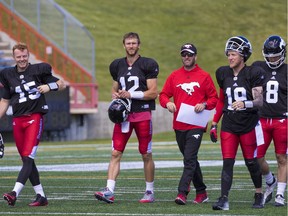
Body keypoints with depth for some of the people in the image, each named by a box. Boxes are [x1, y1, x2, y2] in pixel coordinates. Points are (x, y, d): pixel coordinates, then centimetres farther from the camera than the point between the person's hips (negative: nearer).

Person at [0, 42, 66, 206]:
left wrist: (49, 86, -13)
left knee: (28, 158, -15)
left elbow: (62, 84, 7)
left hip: (35, 117, -5)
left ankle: (15, 193, -25)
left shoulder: (39, 70, 1)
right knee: (27, 161, 5)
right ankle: (41, 196, 12)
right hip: (18, 120, 5)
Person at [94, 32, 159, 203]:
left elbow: (153, 93, -8)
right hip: (123, 114, 4)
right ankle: (110, 191, -11)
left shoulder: (147, 65, -4)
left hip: (142, 114, -4)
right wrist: (115, 95, 1)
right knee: (116, 153, -6)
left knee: (146, 155, 5)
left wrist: (131, 94, -15)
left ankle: (150, 191, 17)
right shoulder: (118, 66, 12)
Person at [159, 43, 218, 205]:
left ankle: (182, 193, -20)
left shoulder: (204, 76, 2)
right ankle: (201, 192, 24)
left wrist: (204, 105, -15)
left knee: (189, 159, -14)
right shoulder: (174, 76, 11)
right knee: (191, 160, 13)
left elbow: (214, 98, 4)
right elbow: (163, 95, 12)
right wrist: (167, 102, -9)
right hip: (179, 125, 5)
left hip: (196, 125, -5)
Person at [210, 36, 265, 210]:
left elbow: (259, 101, -11)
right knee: (227, 162, -6)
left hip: (249, 124, -3)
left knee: (251, 162, 6)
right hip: (229, 125, 3)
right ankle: (224, 199, -13)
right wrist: (214, 124, 13)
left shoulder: (253, 74, -7)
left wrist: (245, 104, -30)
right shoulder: (223, 74, 7)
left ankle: (259, 194, 26)